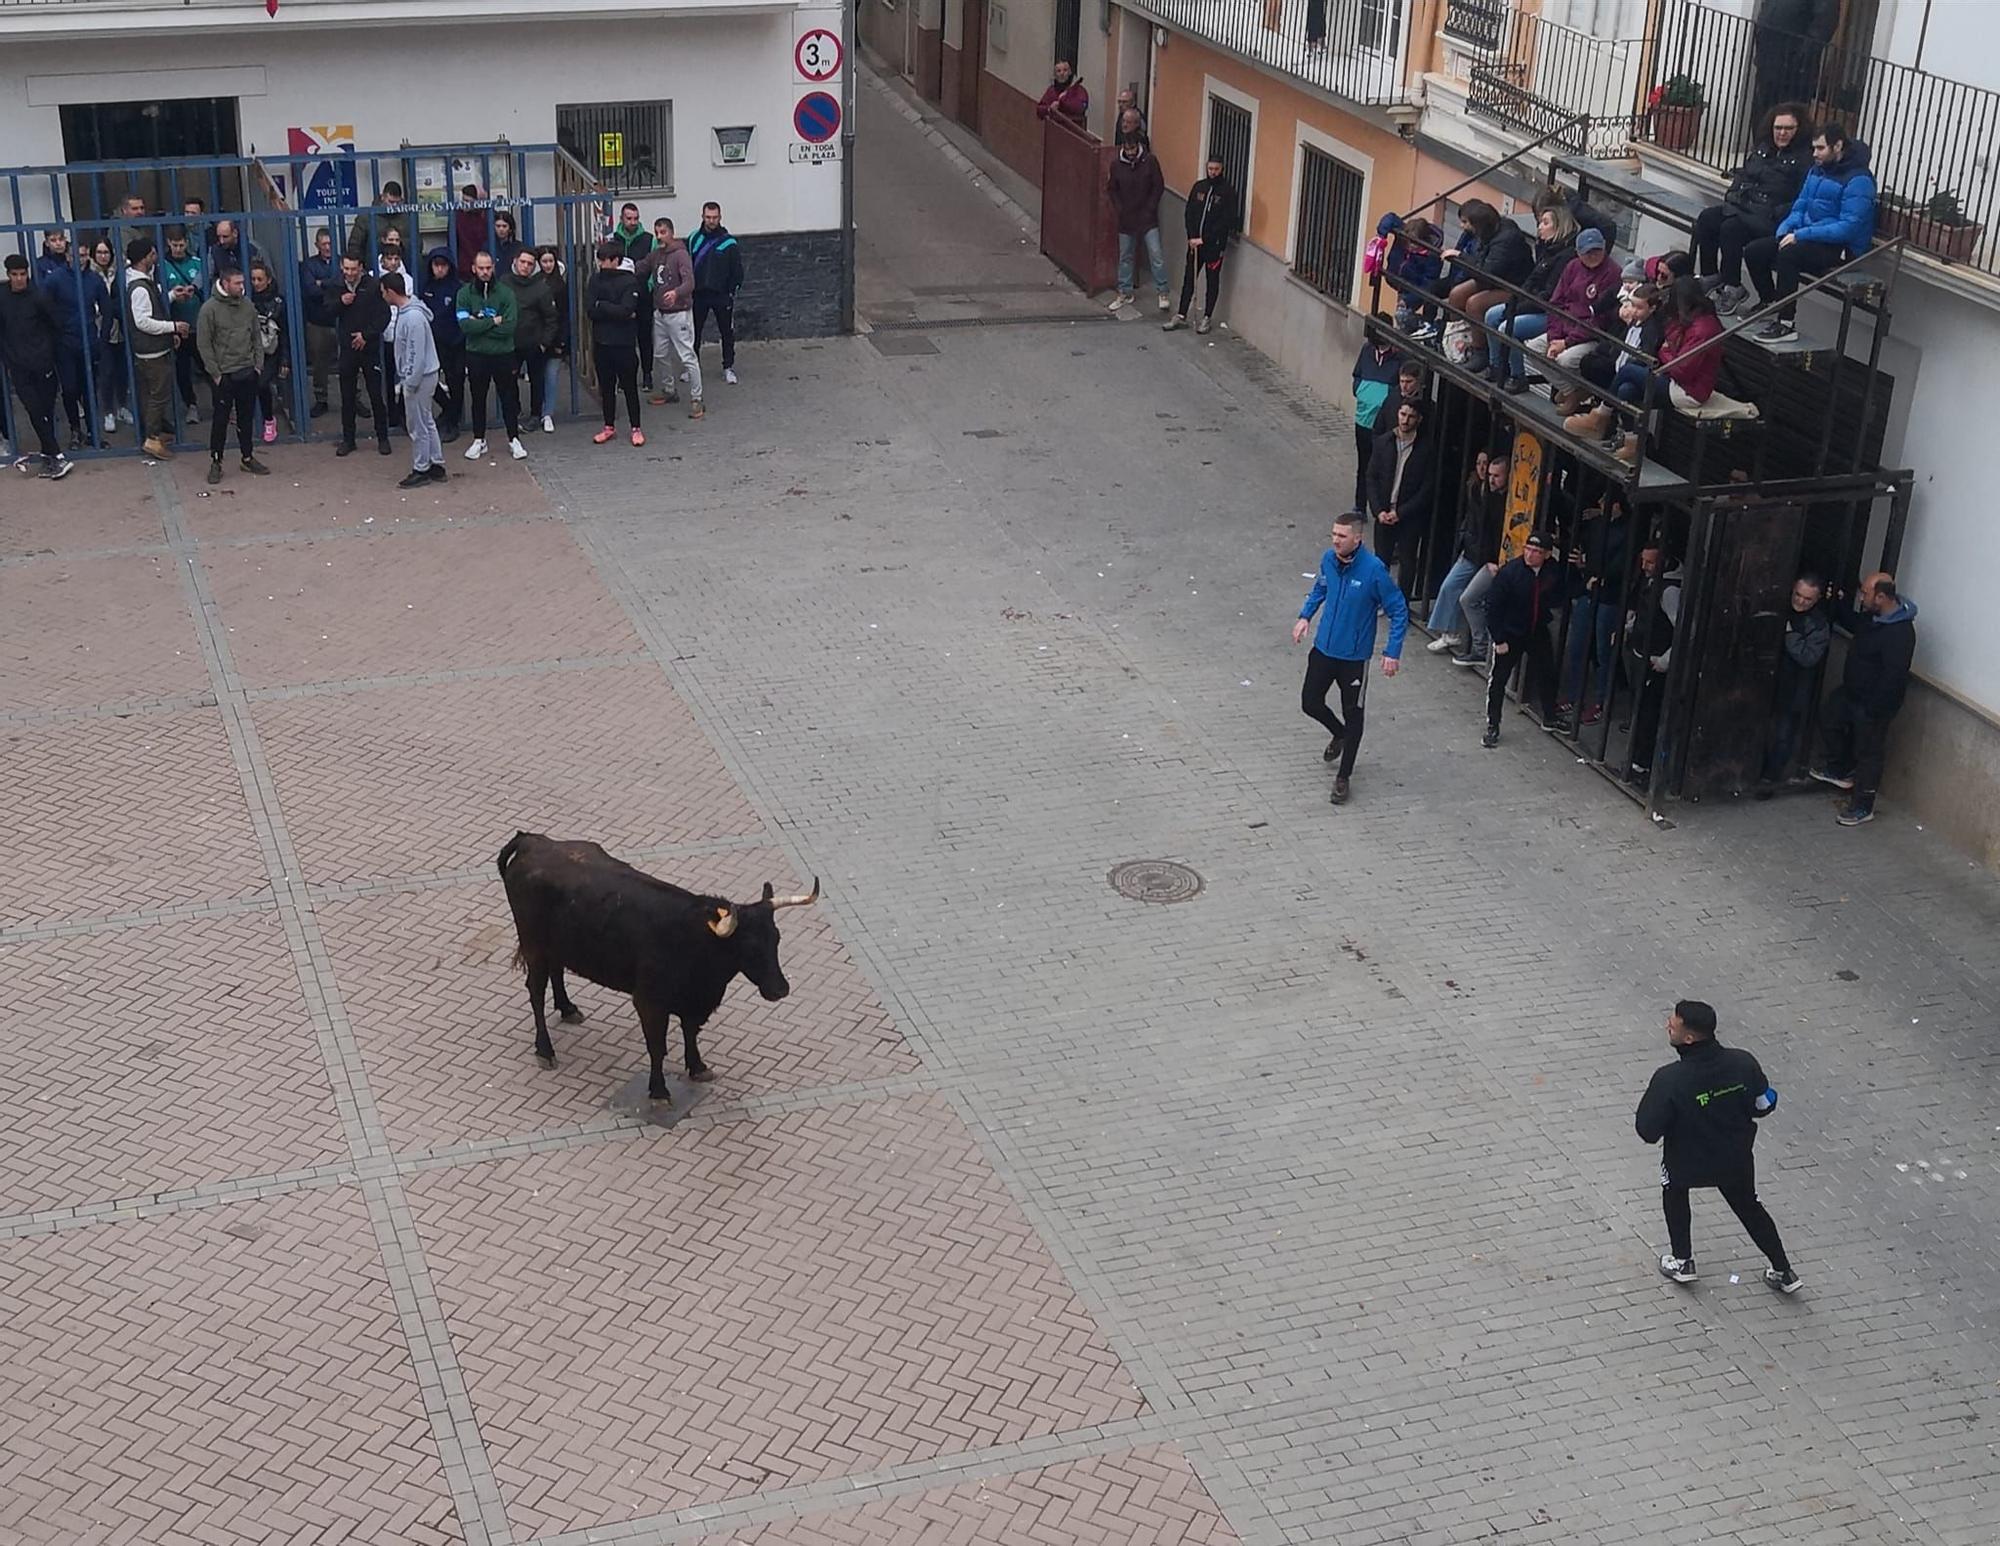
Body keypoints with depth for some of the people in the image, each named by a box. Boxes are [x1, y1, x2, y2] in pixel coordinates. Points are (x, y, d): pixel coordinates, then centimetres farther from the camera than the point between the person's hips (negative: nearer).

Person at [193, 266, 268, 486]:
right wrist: (215, 374, -10)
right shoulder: (209, 308, -10)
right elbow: (203, 344, -9)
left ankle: (248, 458, 23)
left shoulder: (248, 305, 5)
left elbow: (257, 337, 12)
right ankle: (215, 462, 9)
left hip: (248, 373, 5)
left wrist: (258, 364, 4)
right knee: (220, 419, 1)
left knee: (246, 418, 13)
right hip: (224, 375, -5)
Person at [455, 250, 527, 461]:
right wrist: (493, 322, -15)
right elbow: (465, 325, -15)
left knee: (509, 397, 6)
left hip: (503, 354, -1)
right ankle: (479, 440, 22)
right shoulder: (465, 293, -2)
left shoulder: (505, 292, -4)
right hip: (476, 355, 1)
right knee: (478, 398, 11)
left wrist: (479, 324, -13)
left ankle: (514, 439, 17)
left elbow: (509, 326, -14)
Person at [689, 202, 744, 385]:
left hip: (722, 295, -2)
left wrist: (732, 291, -7)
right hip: (698, 294, 2)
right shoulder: (694, 239, 3)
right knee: (694, 331, 6)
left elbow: (737, 270, -1)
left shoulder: (728, 242, -3)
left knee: (727, 332, 5)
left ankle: (728, 367, 15)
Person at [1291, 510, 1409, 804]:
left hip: (1354, 656, -5)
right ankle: (1339, 734, 45)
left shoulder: (1373, 569, -23)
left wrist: (1393, 652, -17)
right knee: (1310, 703, 13)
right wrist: (1305, 615, 5)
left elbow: (1398, 610, -14)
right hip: (1323, 648, 5)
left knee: (1353, 715, 6)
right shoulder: (1328, 559, -7)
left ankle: (1343, 777, 22)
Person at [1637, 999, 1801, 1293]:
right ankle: (1784, 1271, 35)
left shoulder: (1669, 1080, -34)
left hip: (1686, 1160, -3)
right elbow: (1763, 1106, -8)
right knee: (1748, 1205, 27)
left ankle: (1682, 1262, 38)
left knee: (1674, 1192, 30)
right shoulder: (1742, 1063, -22)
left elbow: (1648, 1131, -24)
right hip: (1736, 1156, 3)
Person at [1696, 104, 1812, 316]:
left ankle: (1732, 289, -19)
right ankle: (1710, 279, -7)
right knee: (1706, 219, -12)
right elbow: (1742, 175, 23)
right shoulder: (1761, 149, 16)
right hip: (1742, 206, 8)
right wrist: (1733, 197, 4)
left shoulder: (1805, 159, -8)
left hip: (1769, 218, -8)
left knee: (1731, 228, -29)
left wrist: (1774, 215, -23)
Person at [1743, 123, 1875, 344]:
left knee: (1788, 254, -34)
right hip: (1808, 237, 8)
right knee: (1753, 251, -4)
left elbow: (1849, 227, -23)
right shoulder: (1818, 169, 11)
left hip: (1840, 248, -8)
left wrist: (1801, 235, -25)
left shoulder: (1858, 180, -16)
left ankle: (1787, 324, -27)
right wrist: (1785, 229, -5)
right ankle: (1769, 305, 16)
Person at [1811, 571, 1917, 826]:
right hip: (1852, 690, 10)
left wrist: (1873, 710, -27)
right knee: (1829, 715, 26)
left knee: (1867, 752, 4)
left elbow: (1893, 676, -32)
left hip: (1874, 702, -10)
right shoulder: (1873, 614, -5)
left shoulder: (1900, 633, -33)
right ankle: (1839, 770, 44)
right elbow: (1856, 624, 20)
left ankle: (1863, 806, 19)